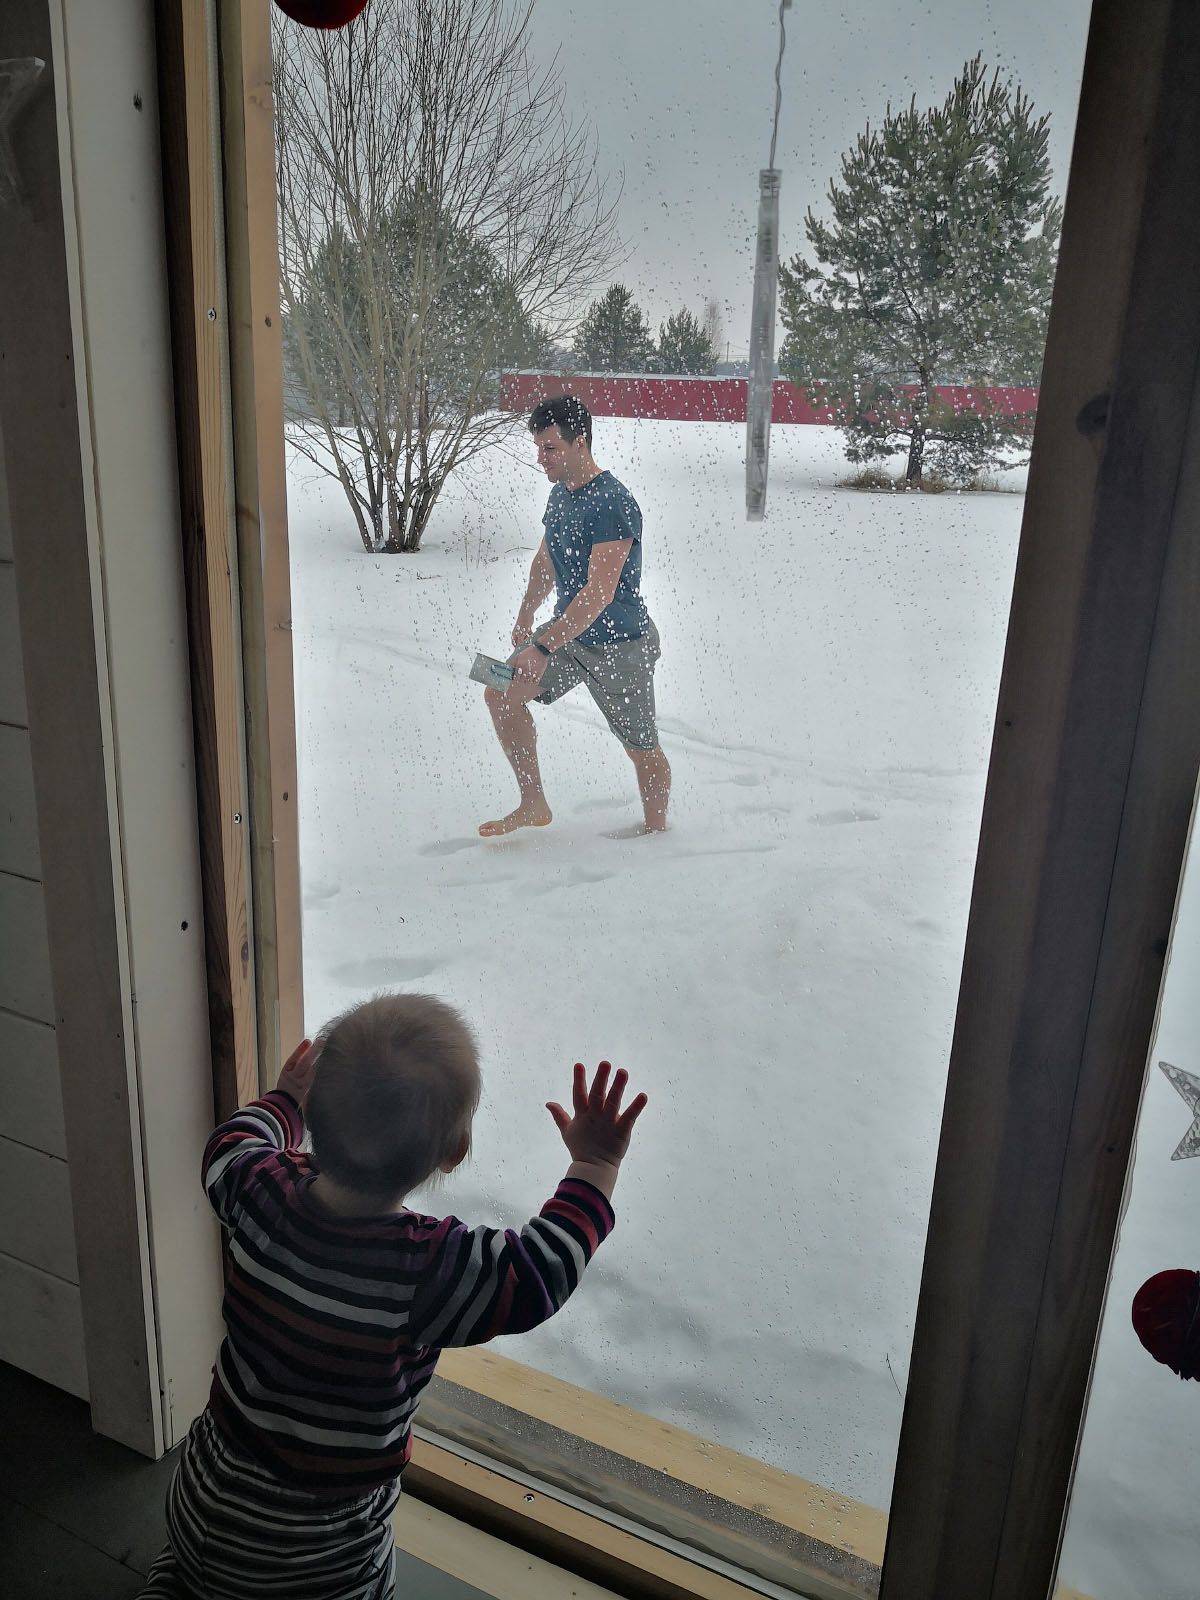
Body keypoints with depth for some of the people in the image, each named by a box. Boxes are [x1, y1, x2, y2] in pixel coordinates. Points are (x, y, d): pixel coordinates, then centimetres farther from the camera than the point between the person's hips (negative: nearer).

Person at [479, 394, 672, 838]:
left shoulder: (612, 504, -25)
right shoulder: (560, 493, 4)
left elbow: (599, 592, -31)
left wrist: (543, 647, -34)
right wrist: (525, 618, 24)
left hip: (620, 645, -8)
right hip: (569, 632, 8)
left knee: (641, 748, 5)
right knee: (502, 694, -3)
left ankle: (655, 827, 29)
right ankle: (533, 805, 8)